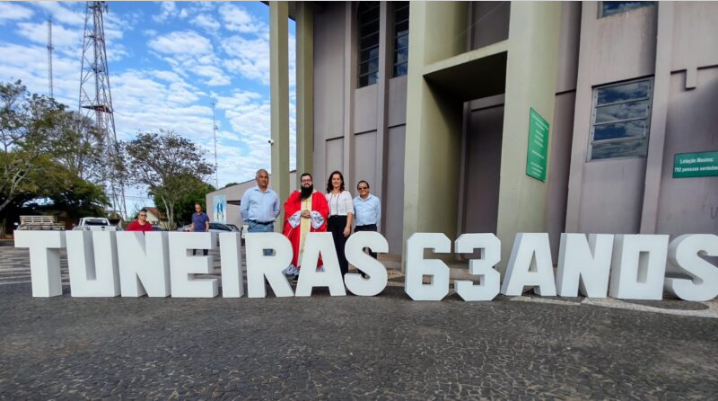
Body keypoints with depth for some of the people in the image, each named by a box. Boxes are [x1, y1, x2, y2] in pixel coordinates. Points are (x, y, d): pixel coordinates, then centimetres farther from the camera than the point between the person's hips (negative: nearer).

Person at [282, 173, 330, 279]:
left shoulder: (319, 196, 9)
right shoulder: (294, 195, 13)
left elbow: (325, 210, -1)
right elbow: (288, 208, 1)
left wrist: (312, 214, -13)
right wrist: (300, 213, -13)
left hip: (314, 228, -1)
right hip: (297, 227, 1)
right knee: (297, 248, -1)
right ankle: (296, 271, 7)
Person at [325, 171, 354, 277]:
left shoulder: (346, 194, 3)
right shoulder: (327, 195, 12)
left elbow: (350, 211, -3)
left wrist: (348, 226, -13)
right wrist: (325, 225, 4)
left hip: (343, 222, -3)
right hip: (331, 223, 3)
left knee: (342, 249, -1)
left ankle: (343, 274, 9)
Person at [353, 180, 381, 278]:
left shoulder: (376, 200, 1)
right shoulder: (354, 201, 7)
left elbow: (378, 216, 5)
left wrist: (375, 227, 7)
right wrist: (358, 225, 12)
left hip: (371, 228, -2)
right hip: (359, 228, 3)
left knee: (372, 252, -1)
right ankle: (361, 273, 19)